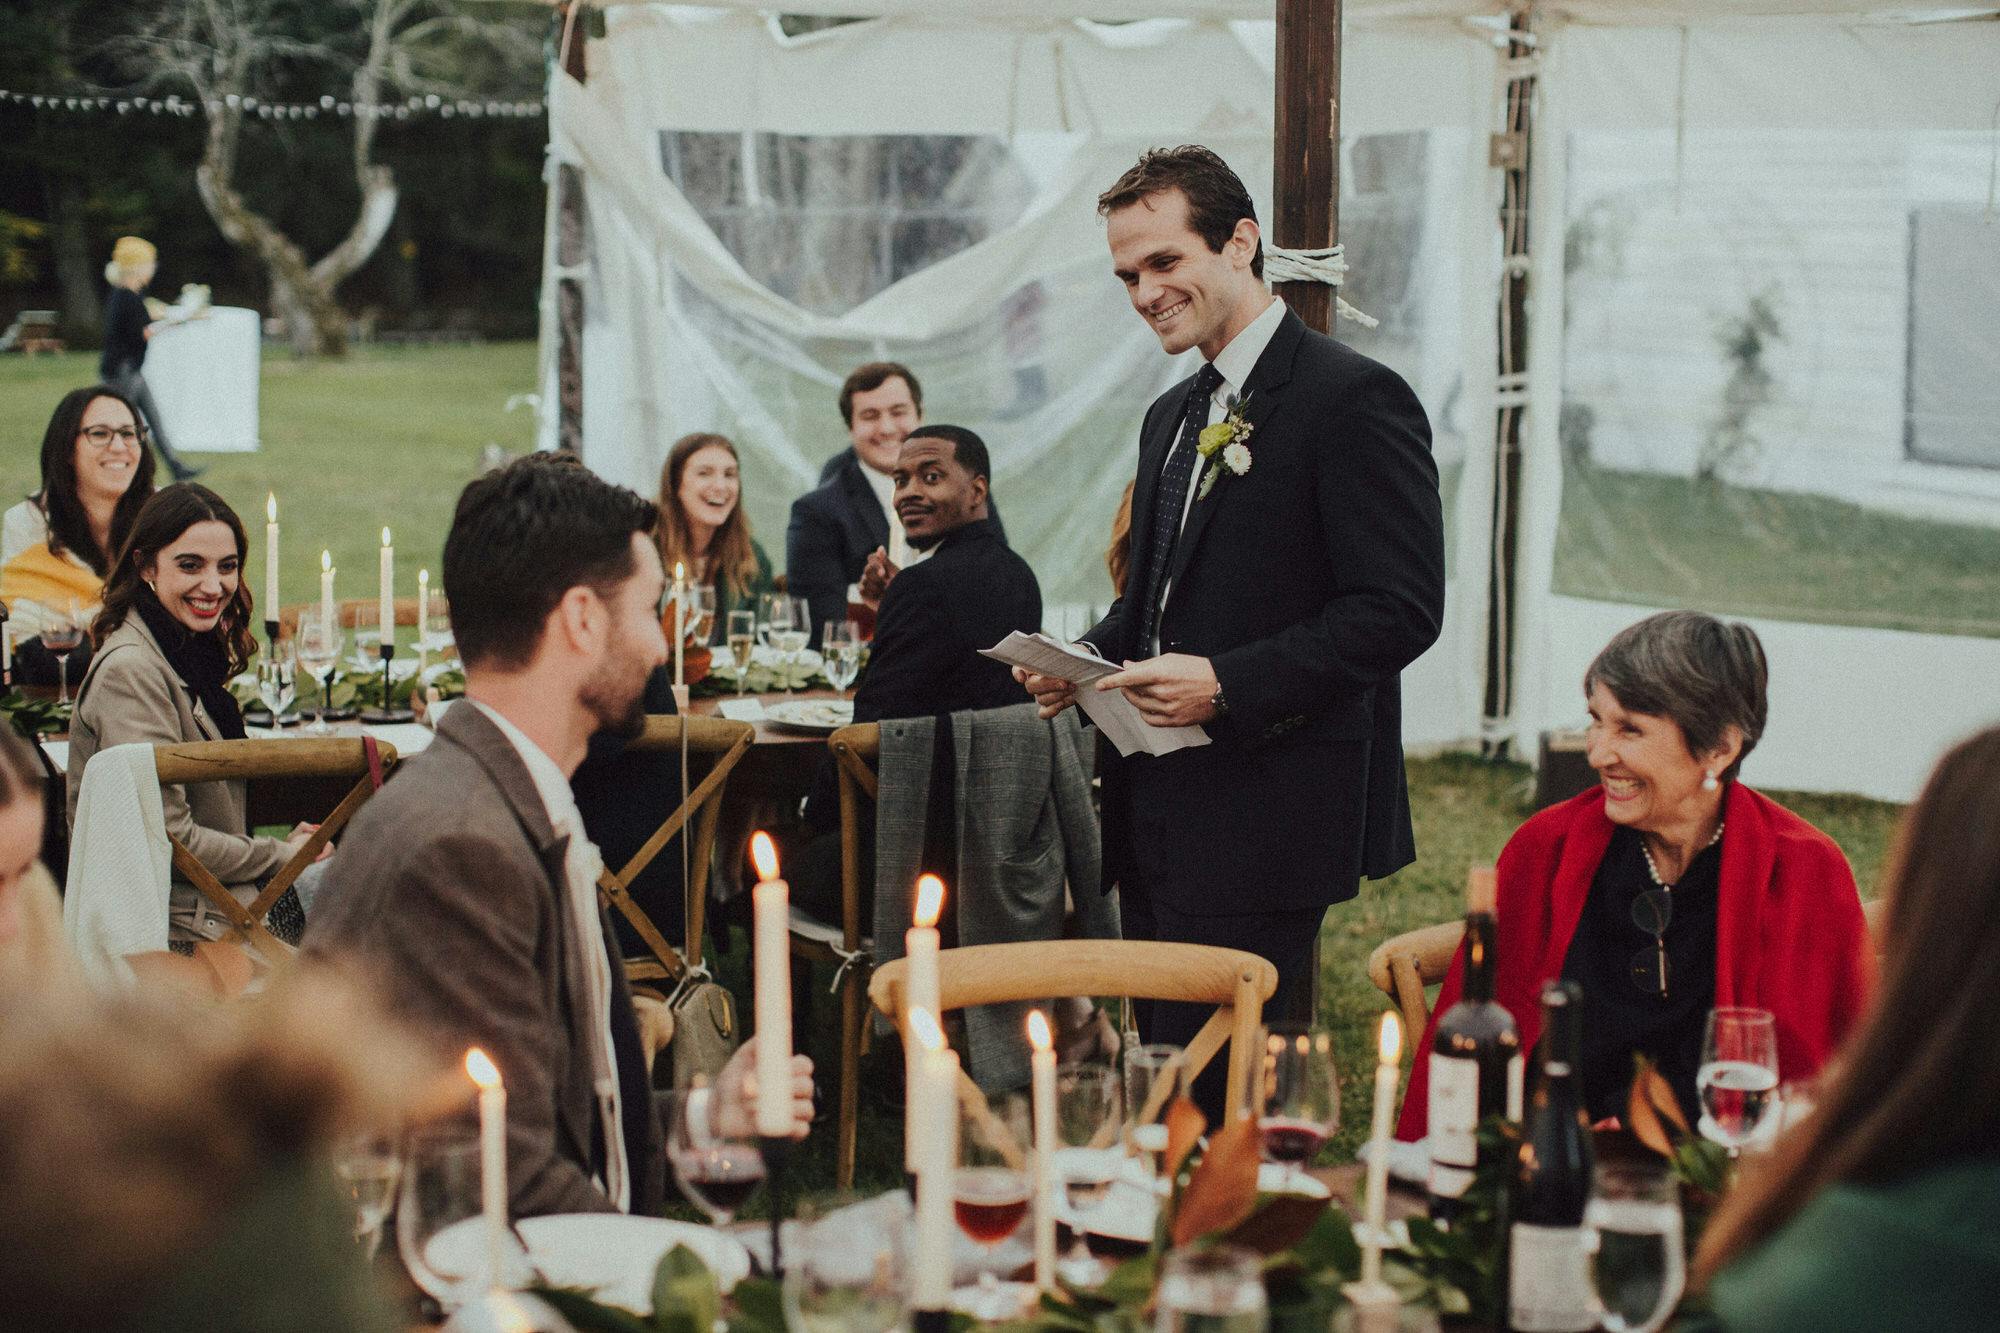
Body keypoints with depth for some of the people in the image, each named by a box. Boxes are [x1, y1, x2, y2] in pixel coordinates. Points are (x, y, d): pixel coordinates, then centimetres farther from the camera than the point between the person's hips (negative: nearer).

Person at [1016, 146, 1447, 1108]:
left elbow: (1399, 607, -16)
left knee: (1227, 1090, -9)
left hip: (1266, 819, -8)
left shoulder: (1354, 399, -9)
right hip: (1159, 821, 9)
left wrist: (1228, 683, -23)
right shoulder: (1173, 417, 19)